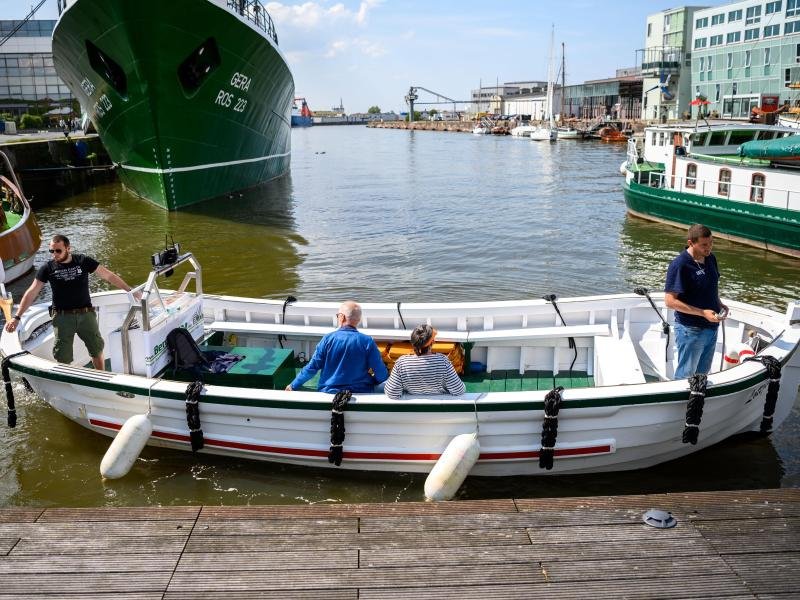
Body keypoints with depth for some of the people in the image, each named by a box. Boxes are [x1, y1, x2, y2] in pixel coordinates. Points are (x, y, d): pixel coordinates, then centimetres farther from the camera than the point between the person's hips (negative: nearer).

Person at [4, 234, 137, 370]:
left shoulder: (84, 261, 0)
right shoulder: (47, 268, 1)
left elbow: (108, 276, 5)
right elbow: (31, 293, 3)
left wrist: (129, 290, 4)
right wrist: (16, 317, -2)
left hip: (86, 314, 1)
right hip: (62, 317, 0)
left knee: (97, 351, 5)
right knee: (63, 359, -2)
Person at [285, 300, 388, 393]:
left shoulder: (328, 339, -7)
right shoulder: (367, 342, -9)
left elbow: (311, 368, -4)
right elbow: (382, 375, -8)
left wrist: (293, 386, 10)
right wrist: (371, 382, 15)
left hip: (329, 393, 1)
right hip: (361, 393, 0)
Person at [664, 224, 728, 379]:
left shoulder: (711, 258, 4)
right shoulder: (680, 265, -21)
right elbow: (670, 301, -22)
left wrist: (719, 303, 2)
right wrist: (703, 312, -25)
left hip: (711, 327, 8)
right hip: (691, 330, -7)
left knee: (703, 373, 21)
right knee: (686, 375, 7)